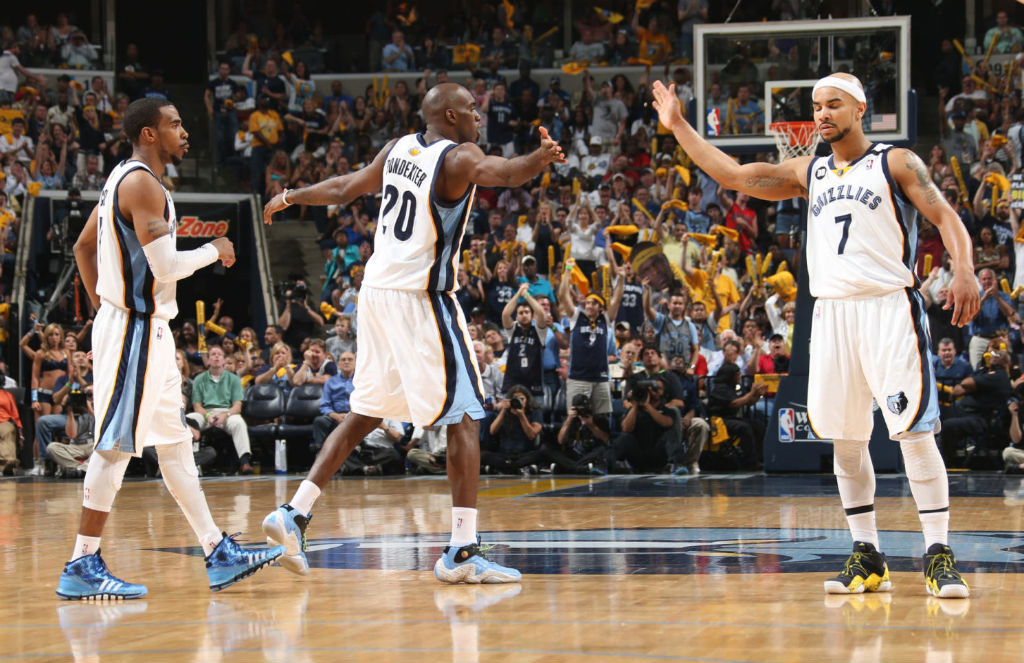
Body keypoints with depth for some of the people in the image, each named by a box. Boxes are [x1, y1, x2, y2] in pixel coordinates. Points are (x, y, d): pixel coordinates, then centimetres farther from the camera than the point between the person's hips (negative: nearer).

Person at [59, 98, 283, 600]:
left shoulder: (123, 180, 14)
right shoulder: (142, 184, -16)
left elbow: (83, 247, 23)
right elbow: (165, 267, -22)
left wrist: (103, 305, 23)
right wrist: (213, 252, -6)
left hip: (146, 331, 11)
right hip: (135, 331, -11)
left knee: (175, 442, 11)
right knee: (117, 445, -9)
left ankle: (219, 555, 14)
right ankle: (82, 567, -6)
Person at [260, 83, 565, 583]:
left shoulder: (398, 149, 11)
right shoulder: (459, 159, -11)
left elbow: (346, 189, 23)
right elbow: (509, 173, -32)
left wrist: (291, 197, 39)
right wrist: (542, 157, -49)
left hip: (377, 293, 8)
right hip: (420, 299, -8)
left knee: (364, 415, 18)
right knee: (464, 419, -5)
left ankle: (294, 515, 14)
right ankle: (461, 552, -10)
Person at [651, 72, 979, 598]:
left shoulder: (896, 164, 3)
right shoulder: (808, 173, 17)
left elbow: (944, 215, -6)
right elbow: (732, 175, 16)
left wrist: (964, 269, -23)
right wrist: (678, 127, 13)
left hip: (888, 306, -5)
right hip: (831, 312, 6)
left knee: (914, 429, -12)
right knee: (844, 437, 5)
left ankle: (938, 555, -11)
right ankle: (867, 559, 12)